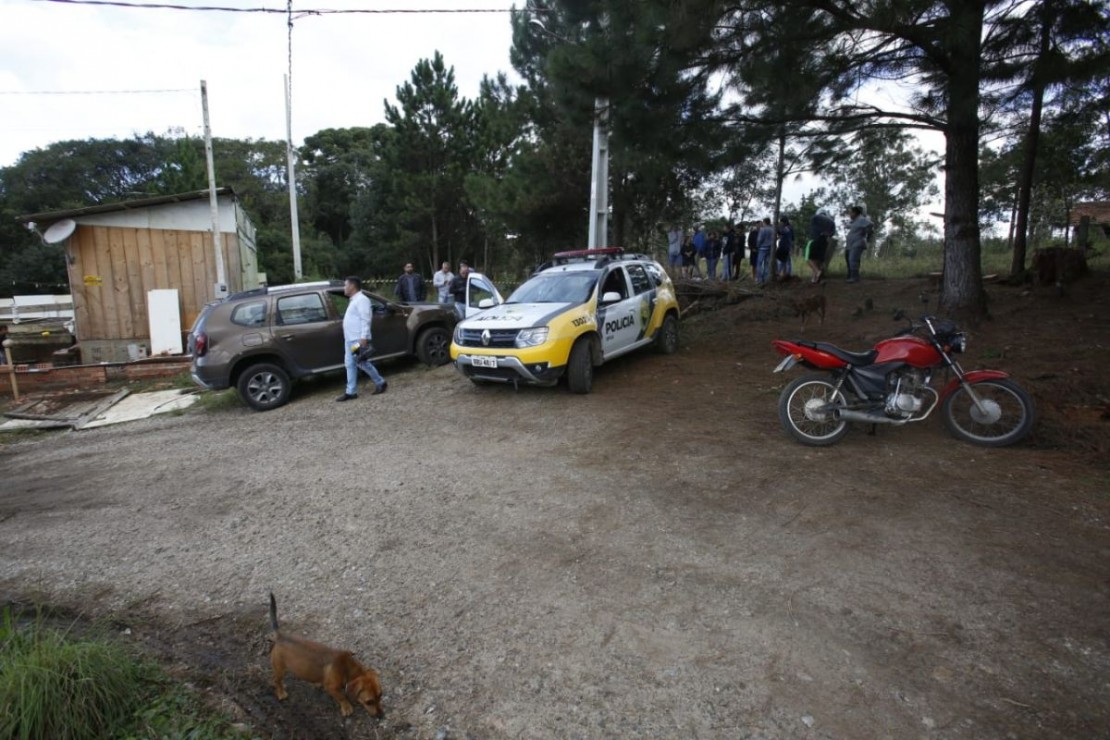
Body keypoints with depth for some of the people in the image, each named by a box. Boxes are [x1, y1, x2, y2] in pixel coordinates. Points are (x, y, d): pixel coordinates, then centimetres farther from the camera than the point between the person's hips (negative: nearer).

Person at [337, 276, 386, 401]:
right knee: (350, 364, 9)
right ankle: (351, 392, 13)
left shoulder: (361, 299, -13)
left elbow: (365, 320, -20)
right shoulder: (354, 300, 19)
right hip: (350, 339, 10)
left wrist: (363, 338, -26)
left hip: (358, 339, -10)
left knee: (362, 363, -5)